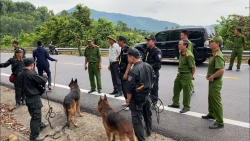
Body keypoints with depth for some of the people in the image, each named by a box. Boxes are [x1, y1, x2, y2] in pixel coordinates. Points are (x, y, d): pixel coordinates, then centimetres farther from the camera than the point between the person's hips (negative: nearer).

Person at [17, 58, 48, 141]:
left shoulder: (20, 75, 2)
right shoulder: (32, 74, -24)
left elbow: (20, 85, 15)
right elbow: (43, 81, -20)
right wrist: (45, 77, 0)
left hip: (28, 98, 9)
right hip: (34, 98, -9)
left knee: (36, 114, 27)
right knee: (36, 116, 2)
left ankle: (40, 125, 48)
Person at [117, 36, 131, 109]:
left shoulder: (128, 50, -17)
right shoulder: (122, 50, 10)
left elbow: (129, 63, -21)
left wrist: (126, 73, -24)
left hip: (125, 73, -9)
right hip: (121, 72, 9)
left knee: (126, 88, -6)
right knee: (123, 87, 15)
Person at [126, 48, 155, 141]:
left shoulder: (133, 71, -25)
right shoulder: (148, 66, -2)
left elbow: (130, 89, -21)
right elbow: (153, 80, 9)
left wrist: (128, 100, -7)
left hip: (137, 99, -8)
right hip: (147, 96, 8)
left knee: (137, 120, 5)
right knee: (147, 115, 27)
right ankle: (149, 132, 49)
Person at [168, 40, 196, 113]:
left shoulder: (188, 55, -23)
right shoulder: (181, 52, 5)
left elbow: (193, 67, -19)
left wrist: (191, 75, -7)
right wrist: (179, 71, 15)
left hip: (186, 75, -9)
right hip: (180, 74, 9)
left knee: (186, 91, 3)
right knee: (176, 88, 17)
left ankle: (186, 107, 18)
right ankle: (175, 103, 33)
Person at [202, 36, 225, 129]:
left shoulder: (218, 55, -22)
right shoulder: (214, 54, 10)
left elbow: (221, 70, -33)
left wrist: (212, 77, -21)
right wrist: (209, 74, 8)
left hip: (216, 82, -10)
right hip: (212, 81, 10)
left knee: (216, 101, -4)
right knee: (211, 98, 24)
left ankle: (220, 123, 5)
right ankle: (211, 114, 42)